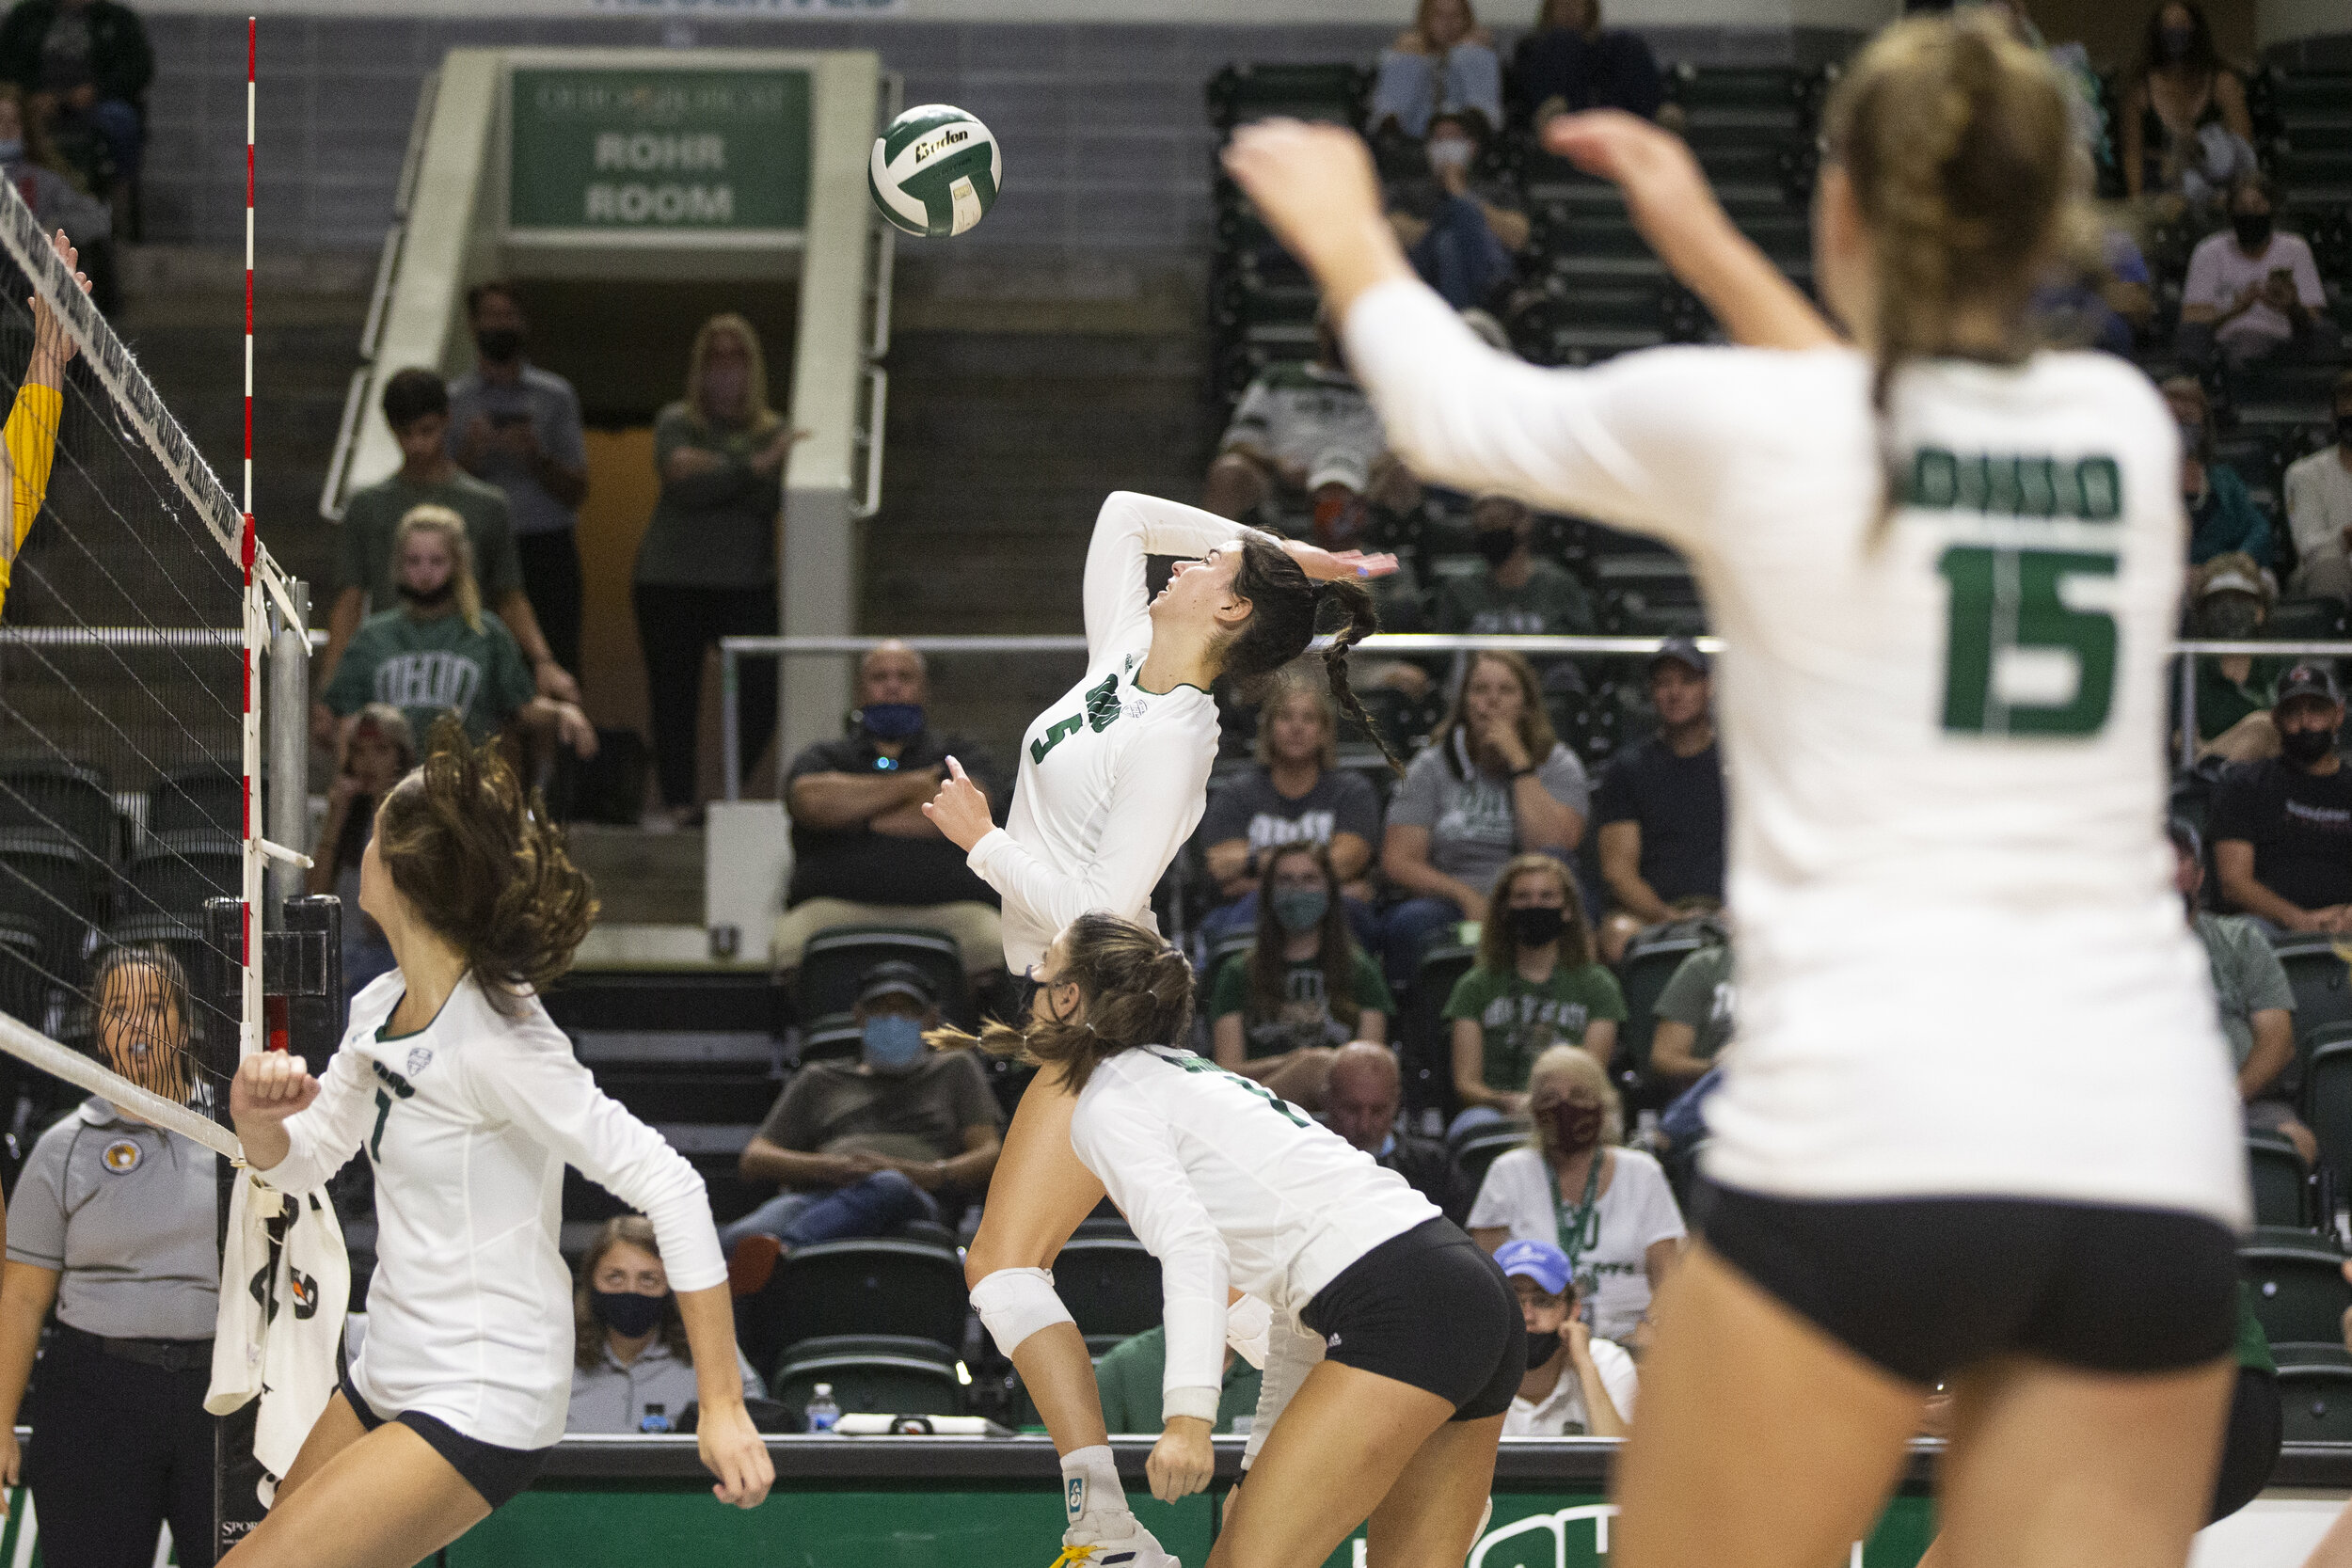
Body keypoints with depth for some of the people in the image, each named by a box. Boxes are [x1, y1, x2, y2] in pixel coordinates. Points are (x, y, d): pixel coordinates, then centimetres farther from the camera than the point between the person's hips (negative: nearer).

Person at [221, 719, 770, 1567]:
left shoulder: (496, 1044, -22)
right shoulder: (381, 1010, 3)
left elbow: (670, 1188, -25)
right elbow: (298, 1162, 17)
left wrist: (722, 1408, -27)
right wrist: (257, 1116, -8)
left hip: (479, 1412, -9)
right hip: (382, 1384, 9)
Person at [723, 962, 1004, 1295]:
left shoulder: (955, 1070, 34)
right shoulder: (819, 1080, 35)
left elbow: (990, 1155, 17)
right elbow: (754, 1160, 21)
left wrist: (924, 1174, -5)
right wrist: (827, 1166, -1)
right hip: (816, 1197, 2)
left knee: (888, 1187, -42)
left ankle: (777, 1250, -69)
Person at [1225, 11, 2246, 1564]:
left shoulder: (1742, 426, 0)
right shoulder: (2123, 429, 11)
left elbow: (1458, 414, 20)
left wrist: (1347, 235, 39)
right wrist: (1709, 249, 44)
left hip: (1868, 1144, -3)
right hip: (2153, 1164, 4)